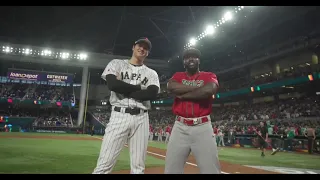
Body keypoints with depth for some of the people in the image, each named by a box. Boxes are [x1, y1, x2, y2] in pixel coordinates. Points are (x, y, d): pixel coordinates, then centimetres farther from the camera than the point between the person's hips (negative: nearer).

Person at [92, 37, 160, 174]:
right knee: (104, 165, -7)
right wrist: (140, 87, -3)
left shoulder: (151, 73, 14)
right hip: (119, 116, -2)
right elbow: (112, 84, -11)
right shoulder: (117, 64, 10)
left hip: (141, 118, 3)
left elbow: (152, 94, -7)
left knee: (138, 167, 5)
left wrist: (124, 91, -6)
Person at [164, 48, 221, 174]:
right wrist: (198, 87, -8)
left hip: (202, 127, -1)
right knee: (171, 169, 4)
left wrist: (183, 94, -8)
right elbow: (171, 87, -10)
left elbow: (210, 90, -16)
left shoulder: (209, 76, 8)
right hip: (180, 127, 2)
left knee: (211, 169, -4)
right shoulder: (178, 76, 14)